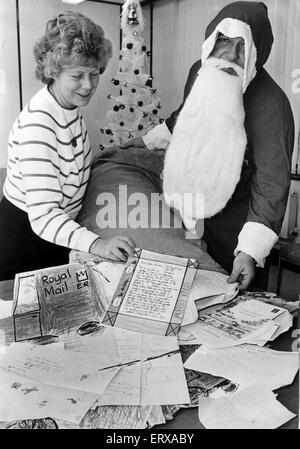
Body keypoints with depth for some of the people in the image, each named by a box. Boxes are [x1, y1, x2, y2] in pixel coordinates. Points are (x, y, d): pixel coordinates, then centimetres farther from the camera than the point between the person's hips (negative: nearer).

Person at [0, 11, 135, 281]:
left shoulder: (72, 104, -5)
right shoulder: (37, 124, -31)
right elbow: (42, 216, -37)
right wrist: (96, 244, -50)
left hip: (61, 229, 8)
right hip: (26, 232, -8)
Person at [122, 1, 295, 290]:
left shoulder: (270, 104, -27)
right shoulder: (200, 72, -7)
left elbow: (272, 182, -30)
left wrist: (250, 251, -38)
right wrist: (150, 140, 24)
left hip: (234, 222, -6)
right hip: (191, 206, 6)